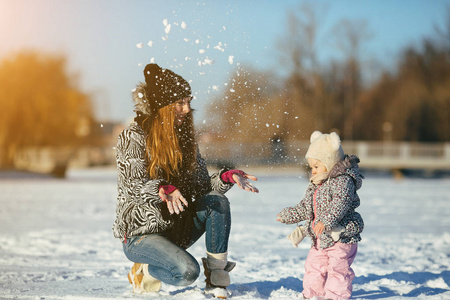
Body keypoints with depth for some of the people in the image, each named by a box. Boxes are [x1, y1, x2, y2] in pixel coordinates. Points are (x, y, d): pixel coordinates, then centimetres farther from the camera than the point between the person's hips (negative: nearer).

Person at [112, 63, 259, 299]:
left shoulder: (184, 137, 9)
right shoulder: (133, 137, -11)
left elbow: (202, 186, 4)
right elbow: (132, 187, -23)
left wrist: (227, 177, -16)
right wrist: (163, 190, -44)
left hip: (177, 230, 6)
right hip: (140, 233, -6)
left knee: (217, 201, -20)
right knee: (187, 271, -31)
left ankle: (217, 279, -13)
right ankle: (144, 271, 2)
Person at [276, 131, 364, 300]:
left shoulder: (343, 181, -15)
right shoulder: (315, 186, 13)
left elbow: (339, 204, -30)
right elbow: (305, 208, 25)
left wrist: (326, 221, -43)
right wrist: (288, 215, 30)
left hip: (342, 236, -9)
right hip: (320, 238, 9)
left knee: (338, 267, -7)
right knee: (314, 266, 13)